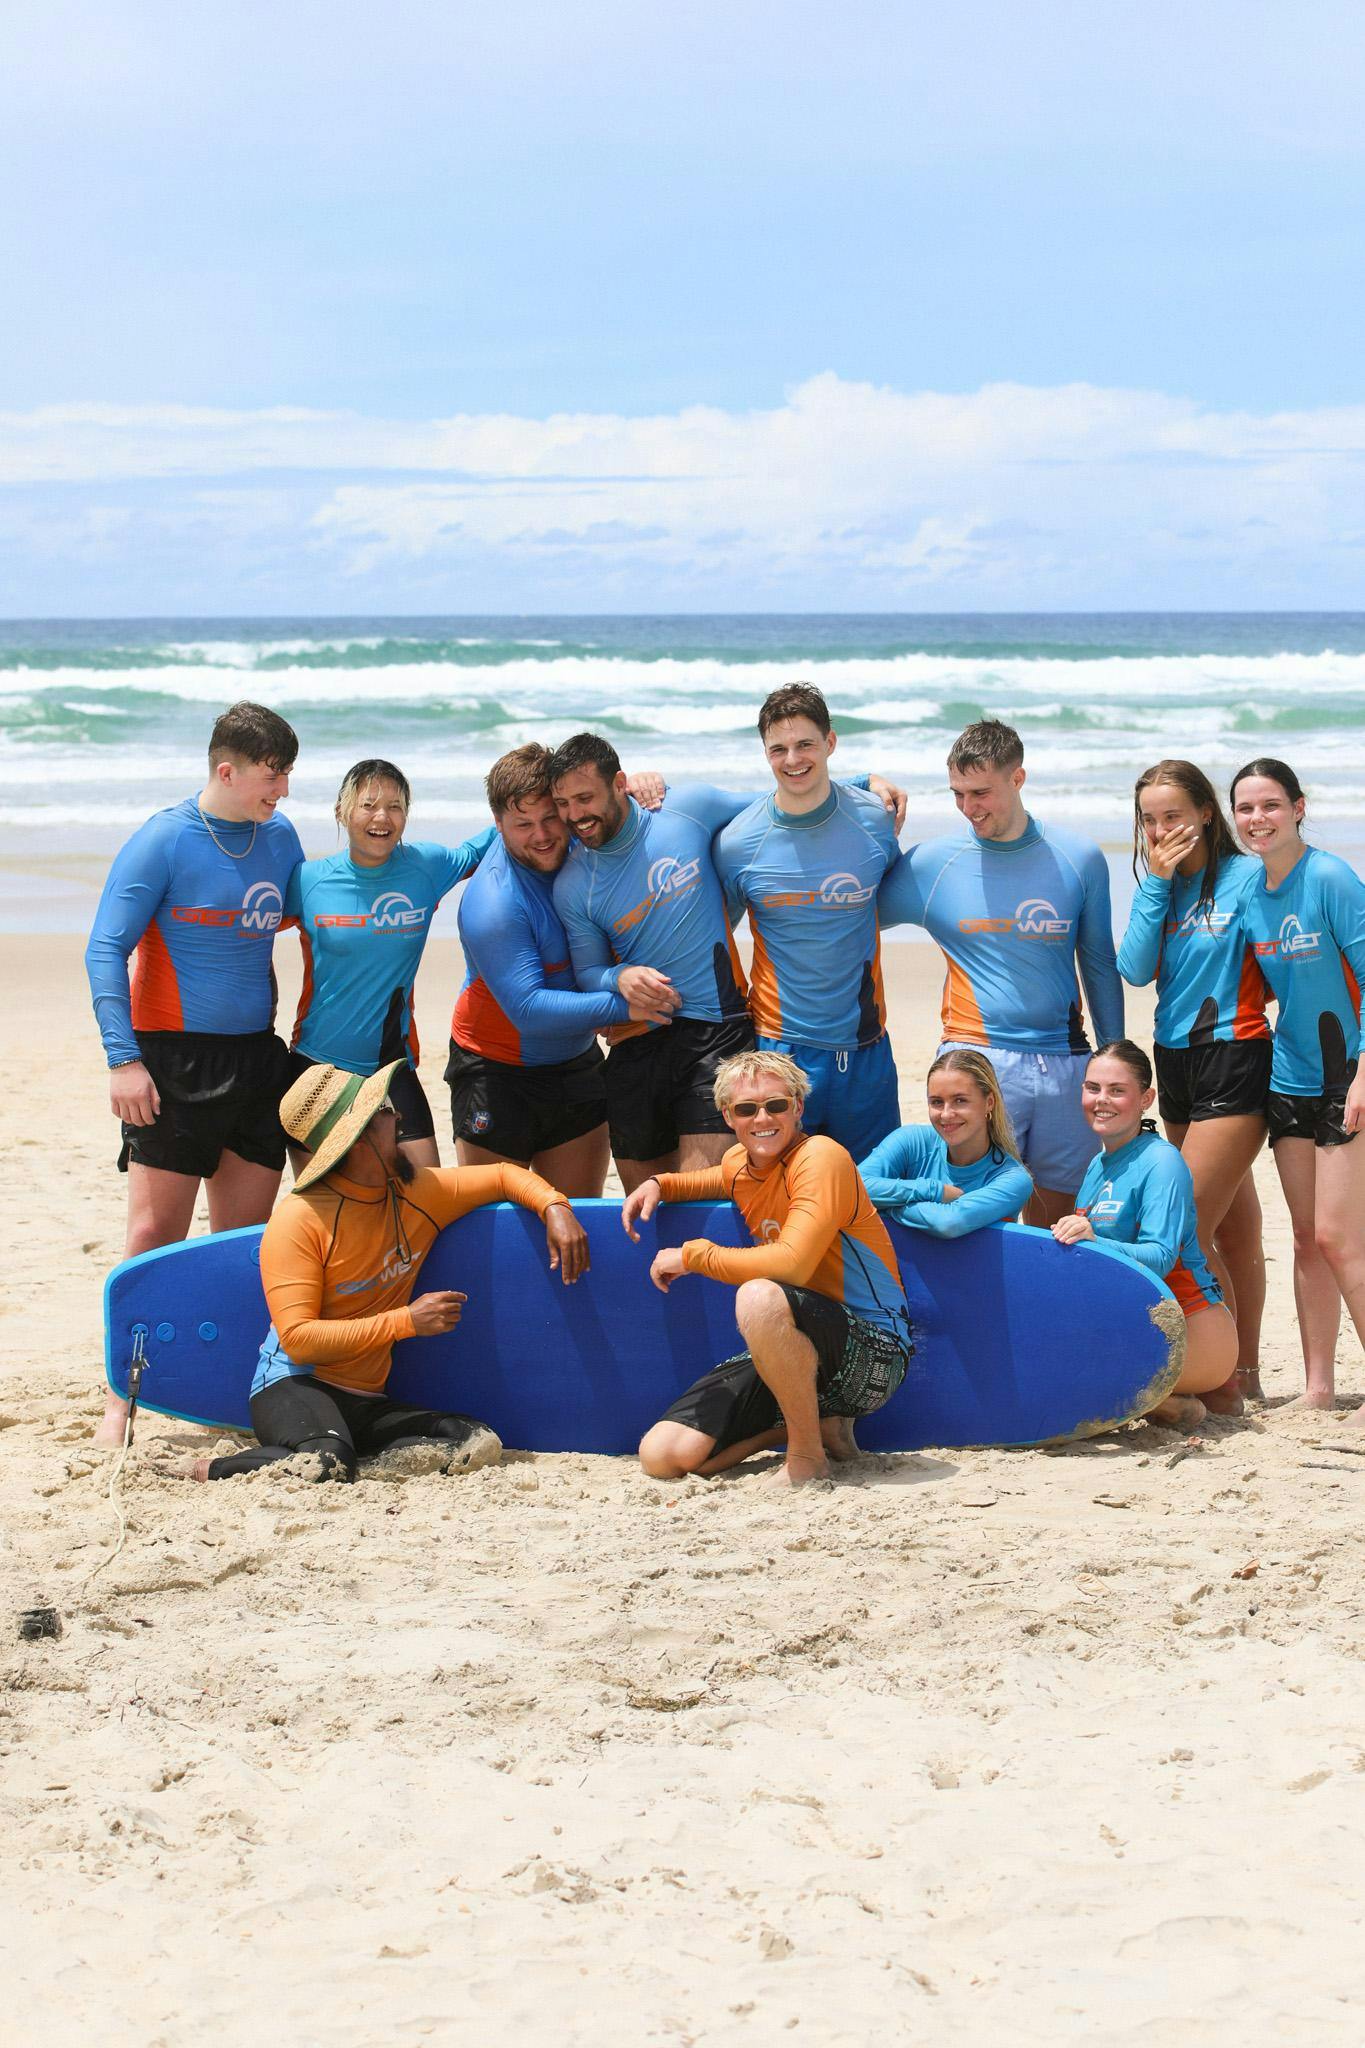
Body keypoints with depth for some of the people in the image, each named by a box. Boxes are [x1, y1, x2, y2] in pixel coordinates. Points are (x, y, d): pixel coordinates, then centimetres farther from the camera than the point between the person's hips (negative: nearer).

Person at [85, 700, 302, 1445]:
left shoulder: (279, 838, 8)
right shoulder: (163, 842, -9)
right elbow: (106, 950, -11)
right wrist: (122, 1058, -19)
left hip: (257, 1058, 6)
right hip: (175, 1060, -6)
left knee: (245, 1242, 7)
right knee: (155, 1233, -7)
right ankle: (121, 1400, -2)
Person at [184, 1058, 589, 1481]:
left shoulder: (418, 1193, 8)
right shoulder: (300, 1219, -12)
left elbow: (502, 1176, 23)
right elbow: (298, 1338, -19)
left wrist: (554, 1208, 1)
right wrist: (407, 1321, -20)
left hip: (368, 1400, 7)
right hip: (294, 1386, -7)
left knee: (480, 1446, -18)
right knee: (325, 1464, -41)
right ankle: (203, 1472, -15)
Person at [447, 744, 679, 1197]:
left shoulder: (575, 842, -6)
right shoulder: (492, 905, -26)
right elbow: (528, 1010, -28)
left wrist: (637, 784, -15)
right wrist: (622, 1006, -31)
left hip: (577, 1065, 6)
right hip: (498, 1071, -6)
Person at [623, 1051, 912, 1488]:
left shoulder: (820, 1157, -16)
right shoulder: (738, 1162, 9)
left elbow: (792, 1264, -30)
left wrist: (694, 1255, -16)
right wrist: (661, 1184, 16)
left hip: (870, 1354, -8)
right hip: (782, 1353, 8)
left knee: (759, 1296, -39)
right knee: (662, 1456, -7)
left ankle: (808, 1455, -18)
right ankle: (820, 1421, 12)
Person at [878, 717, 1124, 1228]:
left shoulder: (1079, 859, 5)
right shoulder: (931, 864, 2)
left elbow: (1099, 964, 14)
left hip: (1065, 1065, 2)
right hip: (978, 1060, -2)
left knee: (1058, 1218, 7)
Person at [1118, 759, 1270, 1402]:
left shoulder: (1247, 876, -8)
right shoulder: (1160, 884, 10)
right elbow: (1135, 969, -3)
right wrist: (1156, 883, -7)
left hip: (1234, 1064, -7)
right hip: (1176, 1061, 7)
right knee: (1234, 1231, 12)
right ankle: (1246, 1377, 17)